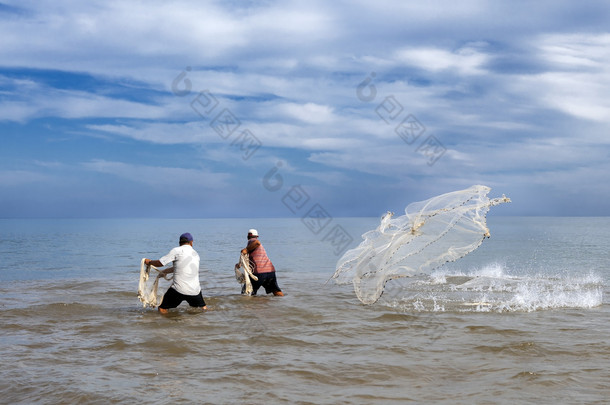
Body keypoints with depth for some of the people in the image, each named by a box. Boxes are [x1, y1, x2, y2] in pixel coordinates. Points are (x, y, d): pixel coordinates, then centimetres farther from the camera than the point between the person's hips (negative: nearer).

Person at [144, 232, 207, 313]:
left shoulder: (177, 251, -4)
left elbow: (160, 263, -1)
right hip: (195, 290, 5)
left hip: (178, 289, -4)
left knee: (162, 309, 5)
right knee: (203, 307, 26)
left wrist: (149, 262, 19)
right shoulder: (196, 254, 14)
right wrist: (166, 271, 36)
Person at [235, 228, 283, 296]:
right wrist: (240, 264, 22)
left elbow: (257, 242, -23)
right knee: (276, 291, 21)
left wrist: (246, 249, -15)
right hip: (270, 271, 7)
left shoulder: (251, 241, 2)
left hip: (258, 272, -7)